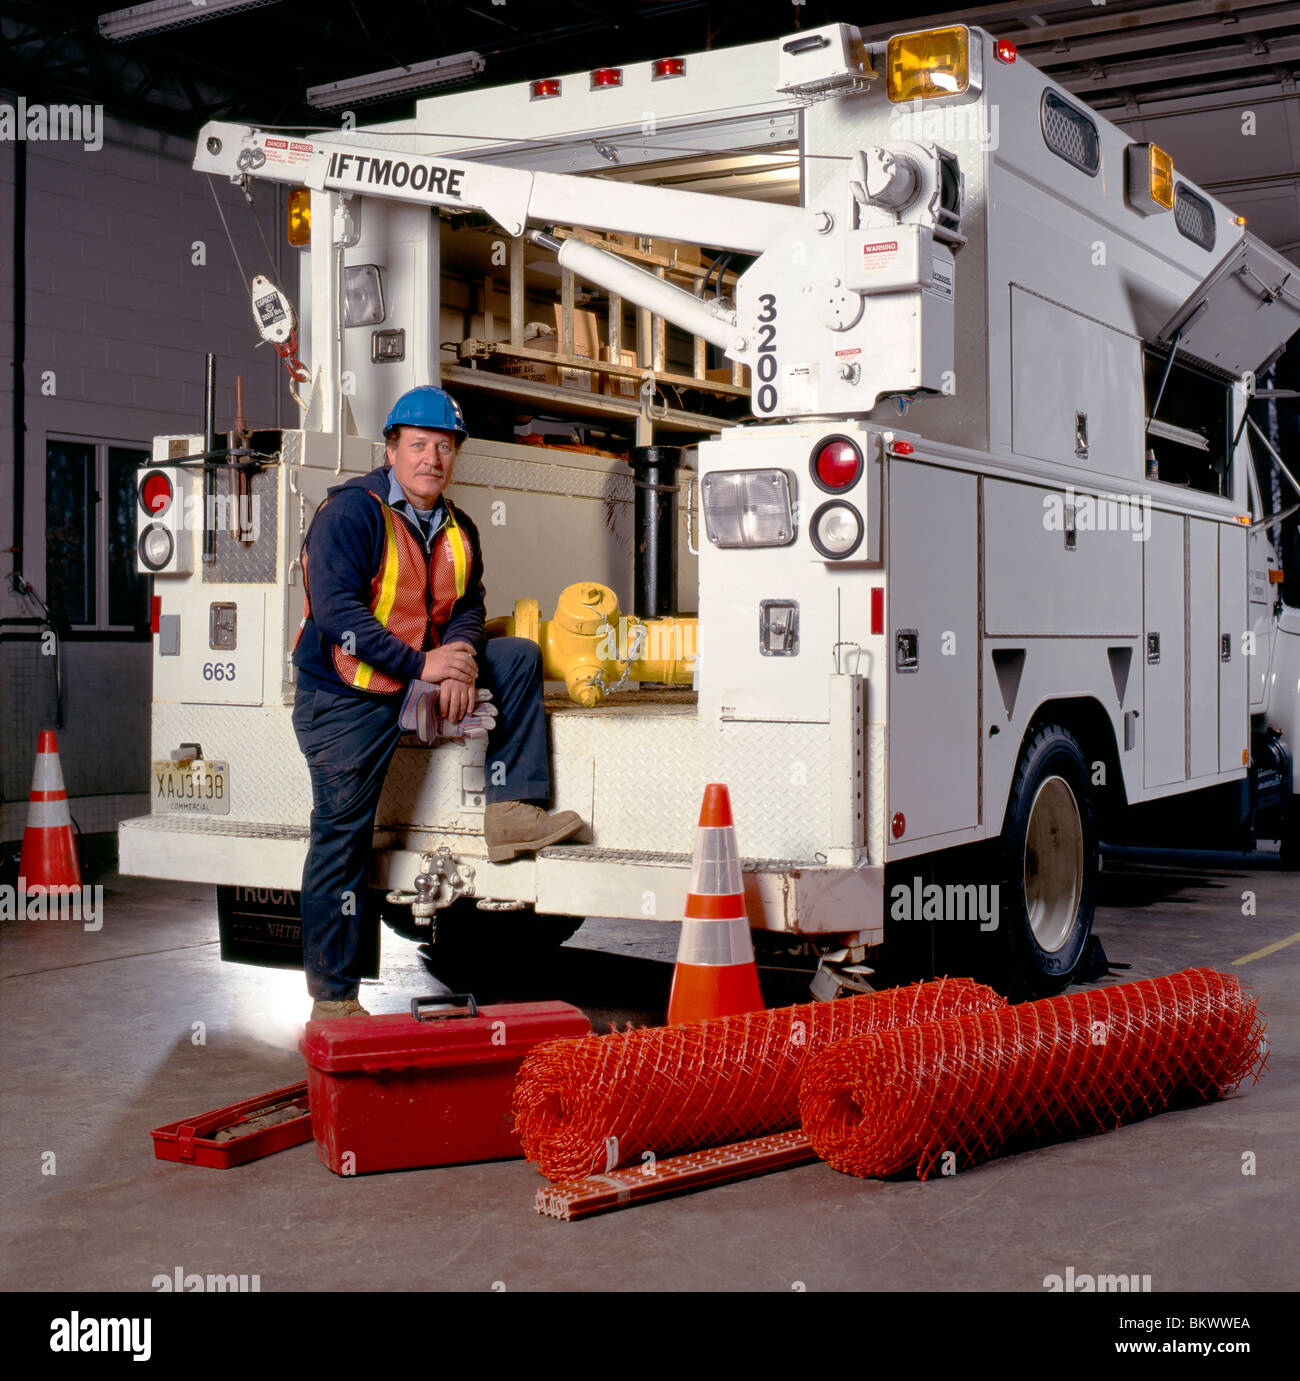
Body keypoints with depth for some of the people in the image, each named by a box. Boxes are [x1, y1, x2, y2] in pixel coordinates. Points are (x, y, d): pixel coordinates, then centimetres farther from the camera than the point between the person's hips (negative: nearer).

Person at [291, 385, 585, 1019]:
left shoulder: (457, 530, 8)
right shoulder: (351, 511, -15)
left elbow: (467, 608, 7)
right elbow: (335, 610, -24)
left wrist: (460, 659, -17)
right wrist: (421, 664, -27)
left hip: (422, 678, 7)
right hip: (346, 698, -6)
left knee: (519, 657, -1)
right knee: (342, 839, -3)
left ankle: (510, 812, -5)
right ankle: (332, 998, 7)